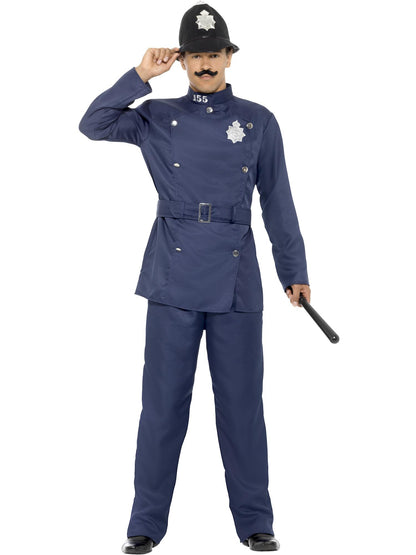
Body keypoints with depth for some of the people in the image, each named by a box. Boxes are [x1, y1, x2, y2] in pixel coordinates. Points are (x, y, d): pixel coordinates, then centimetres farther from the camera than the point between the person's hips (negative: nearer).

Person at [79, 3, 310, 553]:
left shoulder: (259, 122, 9)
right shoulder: (158, 118, 9)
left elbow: (278, 202, 11)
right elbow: (93, 125, -2)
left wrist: (294, 271, 10)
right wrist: (139, 76, -6)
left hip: (237, 283, 0)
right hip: (173, 282, 0)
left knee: (242, 404, 4)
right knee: (163, 404, 2)